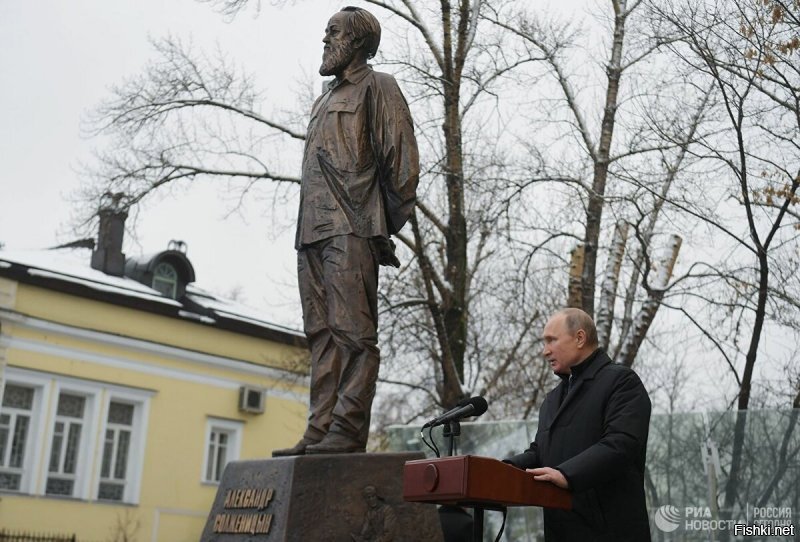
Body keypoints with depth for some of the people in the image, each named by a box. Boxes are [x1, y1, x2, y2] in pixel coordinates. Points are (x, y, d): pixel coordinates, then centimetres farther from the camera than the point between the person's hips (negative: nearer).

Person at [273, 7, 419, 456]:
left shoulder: (377, 88, 5)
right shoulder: (325, 101, 28)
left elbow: (401, 159, -3)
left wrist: (384, 224, -5)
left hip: (352, 230, -8)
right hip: (314, 232, 8)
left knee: (353, 331, -11)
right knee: (323, 335, 4)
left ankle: (348, 431, -13)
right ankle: (320, 432, 4)